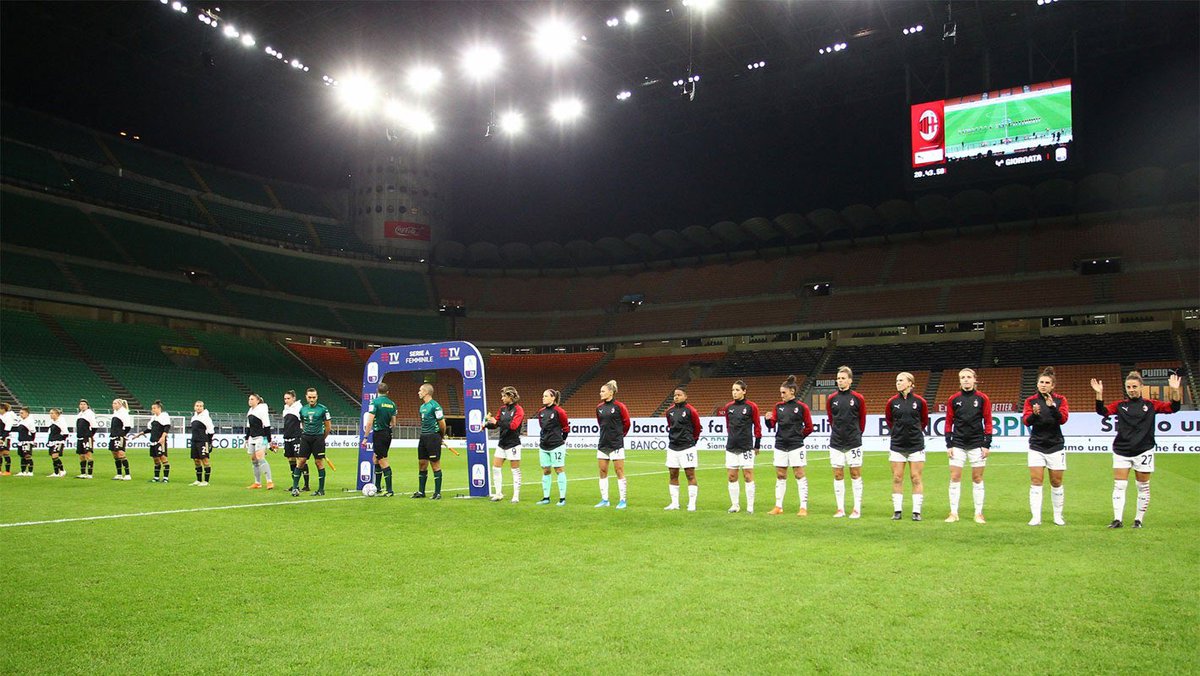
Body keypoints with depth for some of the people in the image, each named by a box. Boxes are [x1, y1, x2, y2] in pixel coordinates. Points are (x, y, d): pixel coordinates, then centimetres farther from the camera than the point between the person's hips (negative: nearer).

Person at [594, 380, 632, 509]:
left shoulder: (619, 406, -9)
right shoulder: (599, 407, 7)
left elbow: (626, 422, -1)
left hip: (616, 444, -6)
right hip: (603, 444, 6)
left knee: (619, 472, -1)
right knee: (602, 472, 7)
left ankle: (622, 501, 5)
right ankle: (604, 500, 15)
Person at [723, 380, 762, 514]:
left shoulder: (751, 406, -5)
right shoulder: (728, 407, 7)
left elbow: (757, 426, -1)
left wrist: (757, 445, -1)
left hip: (746, 447, -4)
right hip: (731, 447, 4)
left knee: (748, 476, -1)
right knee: (732, 477, 6)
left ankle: (750, 506, 6)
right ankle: (735, 505, 16)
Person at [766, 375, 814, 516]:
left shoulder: (801, 407, -4)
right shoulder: (778, 406, 9)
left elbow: (809, 427, 1)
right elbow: (772, 425, 10)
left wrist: (799, 436, 4)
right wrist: (768, 419, -10)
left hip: (796, 446, -5)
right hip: (780, 446, 5)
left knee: (799, 475, -2)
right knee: (780, 475, 9)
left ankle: (803, 508, 2)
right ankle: (778, 507, 16)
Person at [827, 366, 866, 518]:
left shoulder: (858, 398, -3)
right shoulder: (831, 399, 3)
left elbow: (862, 419, 8)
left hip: (853, 443, -2)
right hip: (836, 443, 2)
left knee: (855, 474, 3)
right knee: (838, 475, 4)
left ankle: (857, 509, 9)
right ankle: (840, 509, 11)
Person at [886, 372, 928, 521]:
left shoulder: (919, 401, -4)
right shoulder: (892, 401, 1)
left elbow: (925, 420, 11)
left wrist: (917, 431, 12)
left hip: (916, 445, -2)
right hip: (897, 445, 2)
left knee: (916, 479, 1)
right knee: (897, 479, 3)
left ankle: (916, 512, 8)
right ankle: (897, 511, 10)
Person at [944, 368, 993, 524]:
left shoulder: (982, 398, -1)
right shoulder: (953, 399, 3)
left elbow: (988, 422, 0)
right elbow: (949, 422, 6)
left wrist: (987, 444, -4)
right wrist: (949, 444, 1)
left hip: (977, 444, -1)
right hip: (958, 444, 1)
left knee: (977, 478, 5)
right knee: (955, 477, -1)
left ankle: (979, 513, 14)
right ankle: (954, 513, 8)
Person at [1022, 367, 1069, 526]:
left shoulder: (1060, 399, 0)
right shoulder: (1031, 401, 1)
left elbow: (1063, 418, -14)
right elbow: (1026, 421, -11)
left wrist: (1052, 407, -30)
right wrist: (1034, 413, -31)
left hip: (1055, 447, 0)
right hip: (1036, 447, 0)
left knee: (1056, 483, 8)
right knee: (1036, 481, -6)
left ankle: (1058, 517, 22)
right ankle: (1036, 517, -5)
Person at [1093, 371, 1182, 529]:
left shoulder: (1150, 405, 2)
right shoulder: (1120, 405, 3)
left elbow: (1173, 408, -4)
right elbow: (1102, 411, -10)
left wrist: (1175, 391, -19)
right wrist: (1099, 394, -24)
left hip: (1143, 452, 0)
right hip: (1121, 452, 0)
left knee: (1143, 487, 8)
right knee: (1119, 486, -3)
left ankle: (1139, 519, 19)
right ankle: (1118, 519, 0)